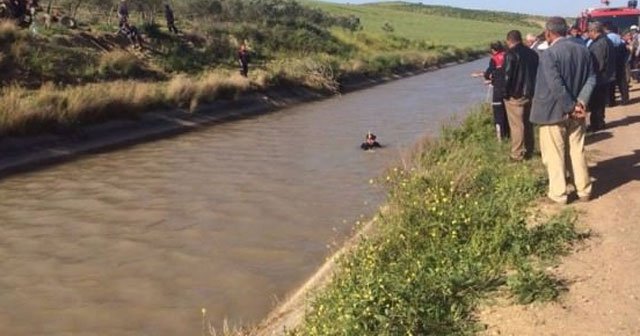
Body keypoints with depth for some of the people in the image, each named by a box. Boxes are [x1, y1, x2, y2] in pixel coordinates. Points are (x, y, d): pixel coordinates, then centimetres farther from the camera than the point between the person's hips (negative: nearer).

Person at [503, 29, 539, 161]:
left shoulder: (511, 54, -14)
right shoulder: (532, 53, 9)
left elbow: (507, 76, -16)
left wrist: (506, 93, -6)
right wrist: (532, 89, 19)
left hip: (515, 96, -7)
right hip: (530, 93, 7)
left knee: (516, 125, -4)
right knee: (527, 123, 17)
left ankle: (517, 154, -2)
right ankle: (528, 150, 25)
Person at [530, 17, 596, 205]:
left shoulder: (549, 54, -17)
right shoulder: (583, 51, 5)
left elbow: (556, 86, -24)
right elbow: (591, 79, 1)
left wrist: (572, 107, -16)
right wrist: (581, 102, -9)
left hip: (553, 111, -6)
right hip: (575, 112, 6)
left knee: (554, 154, 5)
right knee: (577, 151, 16)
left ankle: (558, 194, 11)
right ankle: (584, 191, 23)